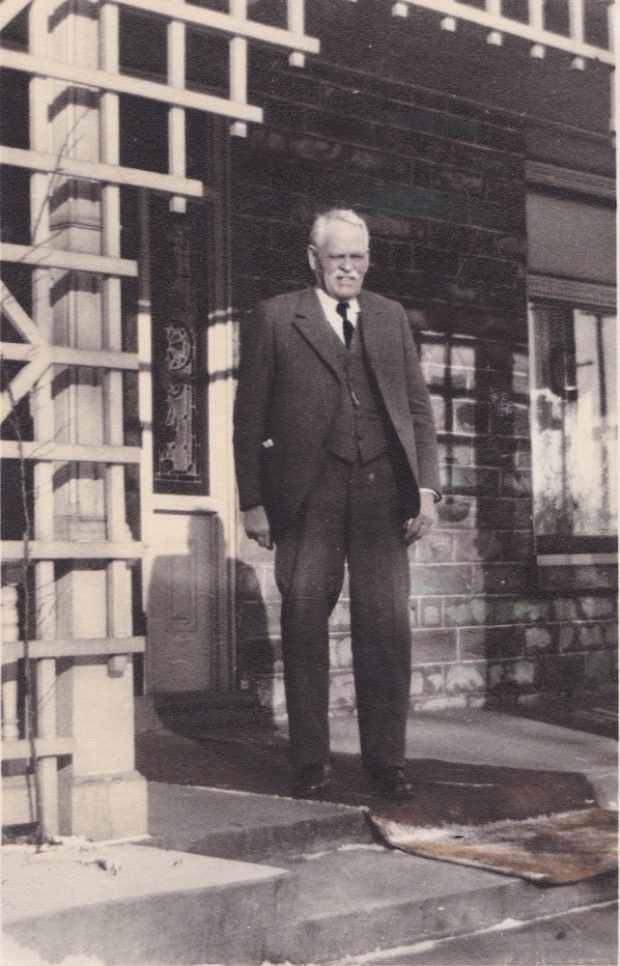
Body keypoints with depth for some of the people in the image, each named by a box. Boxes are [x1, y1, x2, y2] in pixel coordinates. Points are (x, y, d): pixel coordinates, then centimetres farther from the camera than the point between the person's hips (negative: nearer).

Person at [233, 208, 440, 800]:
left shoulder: (390, 318, 17)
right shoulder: (274, 319, 7)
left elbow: (418, 406, 15)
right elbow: (249, 416, 4)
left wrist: (426, 486, 4)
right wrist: (252, 502, -2)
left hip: (381, 489, 2)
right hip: (307, 494, -2)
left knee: (387, 626, -1)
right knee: (303, 623, 1)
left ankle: (386, 761, 9)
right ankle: (309, 763, 12)